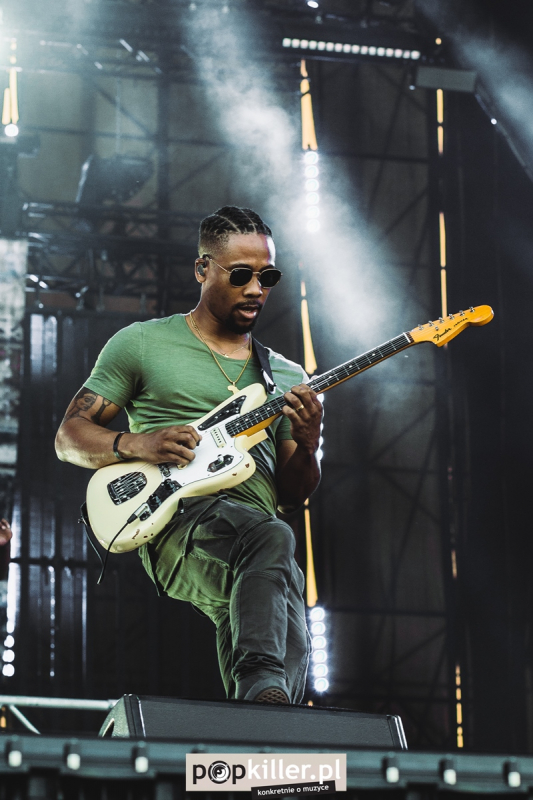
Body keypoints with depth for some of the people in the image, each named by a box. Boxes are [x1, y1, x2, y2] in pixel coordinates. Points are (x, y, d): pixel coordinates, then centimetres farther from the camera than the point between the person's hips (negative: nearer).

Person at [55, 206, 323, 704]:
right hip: (177, 525, -4)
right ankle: (263, 693, -51)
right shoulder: (141, 344, 14)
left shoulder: (286, 378, 24)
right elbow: (70, 436, 12)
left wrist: (306, 447, -2)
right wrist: (137, 445, -8)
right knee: (271, 540, -38)